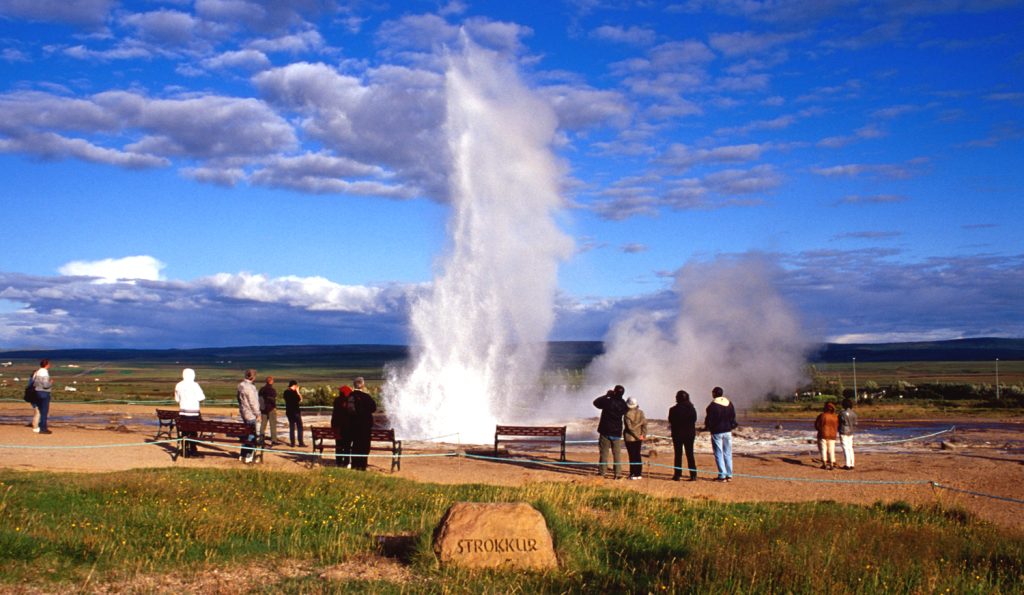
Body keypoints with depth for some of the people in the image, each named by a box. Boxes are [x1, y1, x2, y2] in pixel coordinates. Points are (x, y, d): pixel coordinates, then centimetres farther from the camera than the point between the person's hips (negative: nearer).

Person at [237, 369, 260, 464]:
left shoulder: (241, 385, 8)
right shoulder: (249, 387, -21)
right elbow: (253, 402, -19)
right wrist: (257, 413, -9)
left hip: (244, 412, 9)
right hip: (250, 414, -9)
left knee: (246, 434, 17)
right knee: (251, 435, -2)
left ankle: (243, 455, 23)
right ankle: (248, 456, 0)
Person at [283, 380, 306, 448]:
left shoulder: (286, 392, 5)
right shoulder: (294, 392, -17)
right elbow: (300, 400, -12)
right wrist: (298, 392, -4)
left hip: (288, 411, 7)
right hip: (295, 411, -7)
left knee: (291, 427, 11)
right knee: (299, 427, 2)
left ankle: (292, 443, 9)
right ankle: (300, 443, 1)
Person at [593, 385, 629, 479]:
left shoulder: (607, 401, -15)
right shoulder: (623, 404, -8)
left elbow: (596, 402, 1)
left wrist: (606, 395, 10)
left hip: (605, 431, -2)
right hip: (617, 433, 2)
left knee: (604, 453, 6)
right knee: (617, 454, 9)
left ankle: (601, 472, 7)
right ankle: (616, 474, 7)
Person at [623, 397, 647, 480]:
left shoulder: (627, 414, -15)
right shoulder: (640, 412, -2)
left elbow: (629, 427, -17)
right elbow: (644, 423, -5)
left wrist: (637, 436, -11)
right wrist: (643, 434, -3)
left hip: (629, 438, -4)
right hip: (639, 437, 4)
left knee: (632, 456, 1)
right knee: (637, 455, 12)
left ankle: (633, 474, 1)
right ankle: (639, 474, 12)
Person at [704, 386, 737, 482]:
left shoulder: (712, 406, -14)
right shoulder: (729, 404, 6)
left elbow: (709, 419, -11)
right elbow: (733, 417, 13)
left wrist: (707, 427, 6)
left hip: (717, 432, -6)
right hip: (728, 431, 6)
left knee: (719, 454, -1)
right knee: (728, 454, 11)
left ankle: (722, 475, -3)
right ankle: (729, 475, 12)